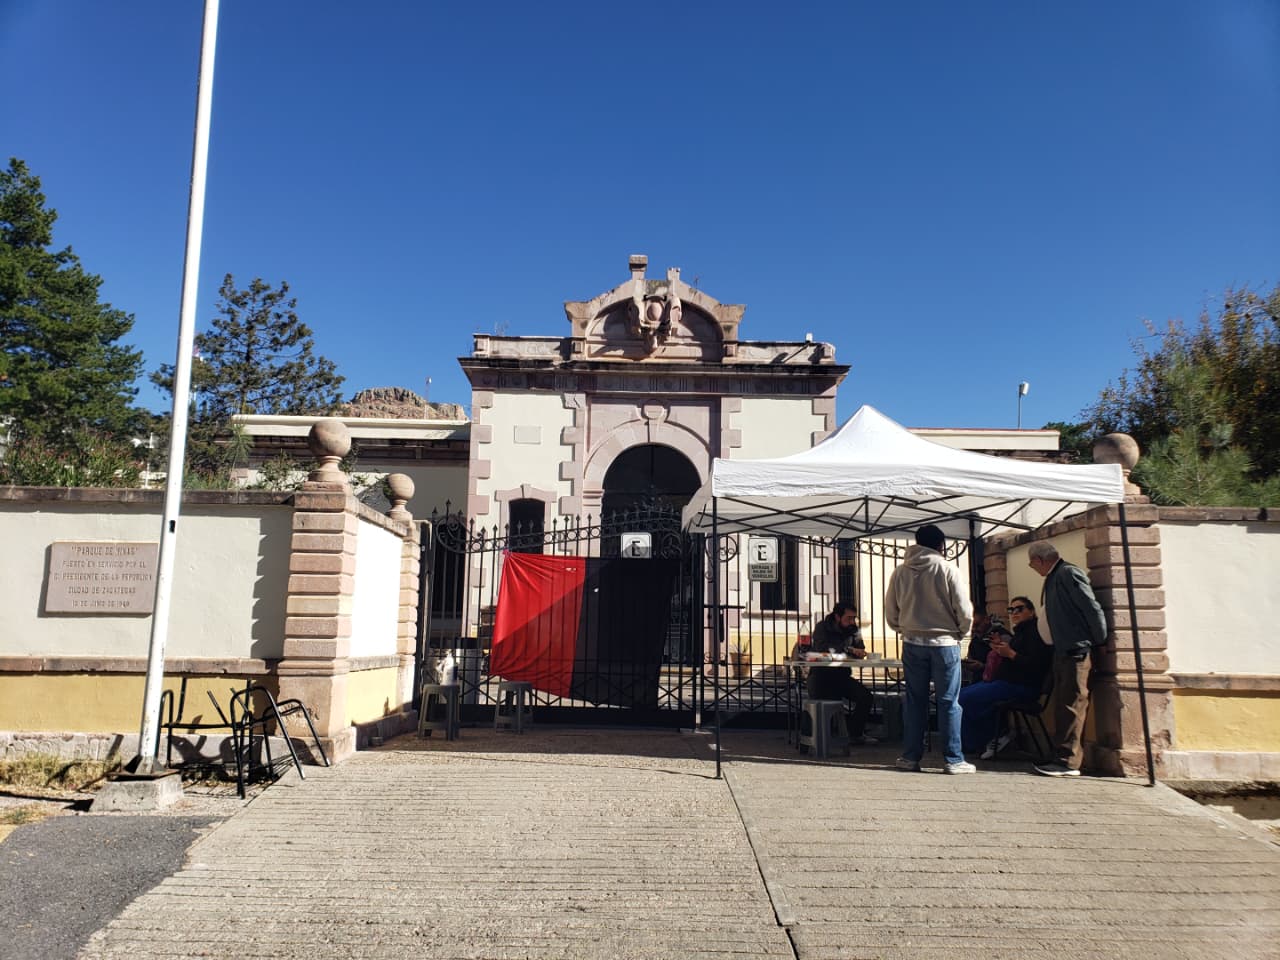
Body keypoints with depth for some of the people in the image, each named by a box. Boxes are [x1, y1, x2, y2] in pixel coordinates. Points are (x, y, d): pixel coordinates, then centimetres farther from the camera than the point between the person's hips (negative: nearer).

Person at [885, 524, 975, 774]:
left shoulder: (900, 572, 2)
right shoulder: (946, 568, -8)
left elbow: (891, 615, 5)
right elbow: (964, 611, -9)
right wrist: (959, 631, 9)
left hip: (912, 643, 3)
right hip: (944, 642, -3)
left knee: (915, 700, 10)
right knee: (948, 702, 4)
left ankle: (910, 756, 13)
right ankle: (954, 759, 6)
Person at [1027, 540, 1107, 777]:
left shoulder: (1068, 574, -14)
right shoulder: (1053, 578, 16)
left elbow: (1093, 608, -17)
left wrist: (1098, 642, -10)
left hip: (1076, 651, -10)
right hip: (1062, 651, 10)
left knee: (1072, 705, -6)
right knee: (1062, 705, 13)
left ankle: (1069, 762, -2)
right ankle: (1061, 757, 20)